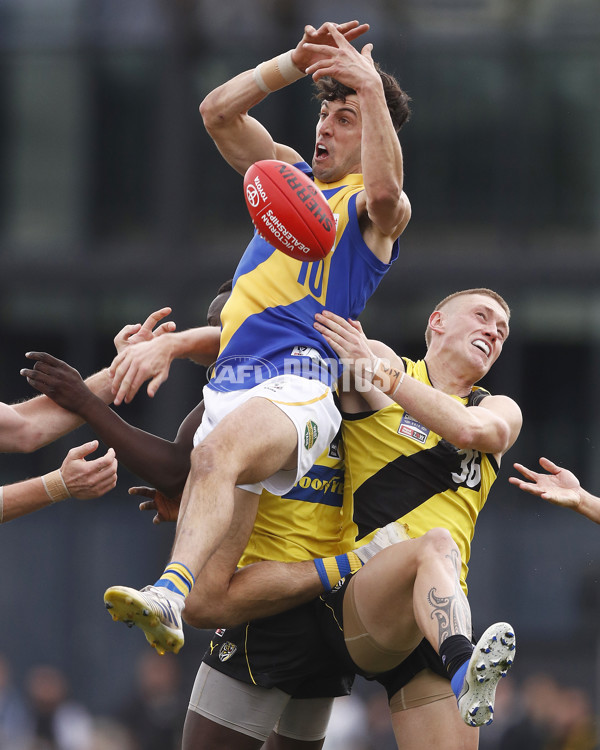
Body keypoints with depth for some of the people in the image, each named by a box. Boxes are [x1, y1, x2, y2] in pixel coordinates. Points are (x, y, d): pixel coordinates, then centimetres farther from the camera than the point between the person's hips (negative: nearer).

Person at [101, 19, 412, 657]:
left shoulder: (377, 211, 7)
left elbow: (385, 189, -20)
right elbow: (218, 112, 14)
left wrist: (371, 86, -21)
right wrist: (297, 62, 4)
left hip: (297, 385, -7)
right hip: (226, 385, 7)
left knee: (219, 453, -39)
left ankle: (170, 593, -58)